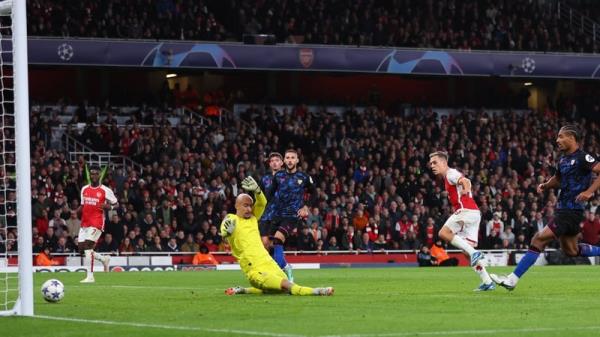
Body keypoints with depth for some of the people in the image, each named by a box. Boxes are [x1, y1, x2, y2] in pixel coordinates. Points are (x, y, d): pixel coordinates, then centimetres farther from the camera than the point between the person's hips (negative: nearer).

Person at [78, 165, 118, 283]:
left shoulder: (105, 190, -3)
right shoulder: (84, 189, 13)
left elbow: (116, 204, 3)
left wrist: (108, 206, -18)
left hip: (97, 222, -7)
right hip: (84, 223, 7)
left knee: (87, 246, -19)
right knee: (81, 250, 4)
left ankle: (90, 276, -16)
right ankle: (104, 259, 30)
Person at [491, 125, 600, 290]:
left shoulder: (582, 158, -14)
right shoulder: (563, 159, 13)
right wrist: (546, 185, 7)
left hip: (571, 211, -10)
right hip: (562, 208, 10)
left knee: (539, 239, -13)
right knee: (570, 250, 19)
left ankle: (512, 279, -13)